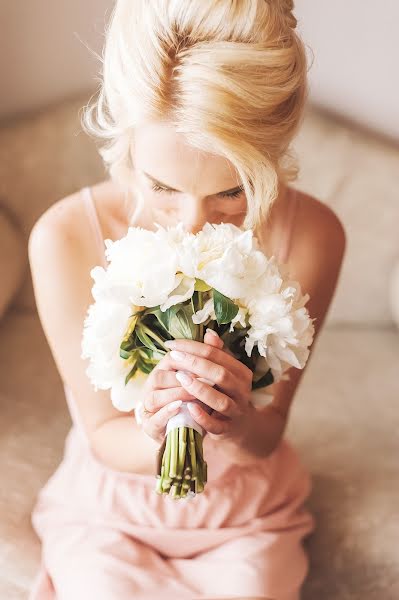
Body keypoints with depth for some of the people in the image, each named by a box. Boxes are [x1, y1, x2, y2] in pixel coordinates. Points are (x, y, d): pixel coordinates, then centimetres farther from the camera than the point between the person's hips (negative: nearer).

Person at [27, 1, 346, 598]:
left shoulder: (312, 235, -20)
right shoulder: (64, 237, -22)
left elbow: (267, 436, -13)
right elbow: (104, 435, -13)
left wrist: (238, 422, -36)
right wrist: (153, 436, -36)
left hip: (247, 510, 1)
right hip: (110, 504, 0)